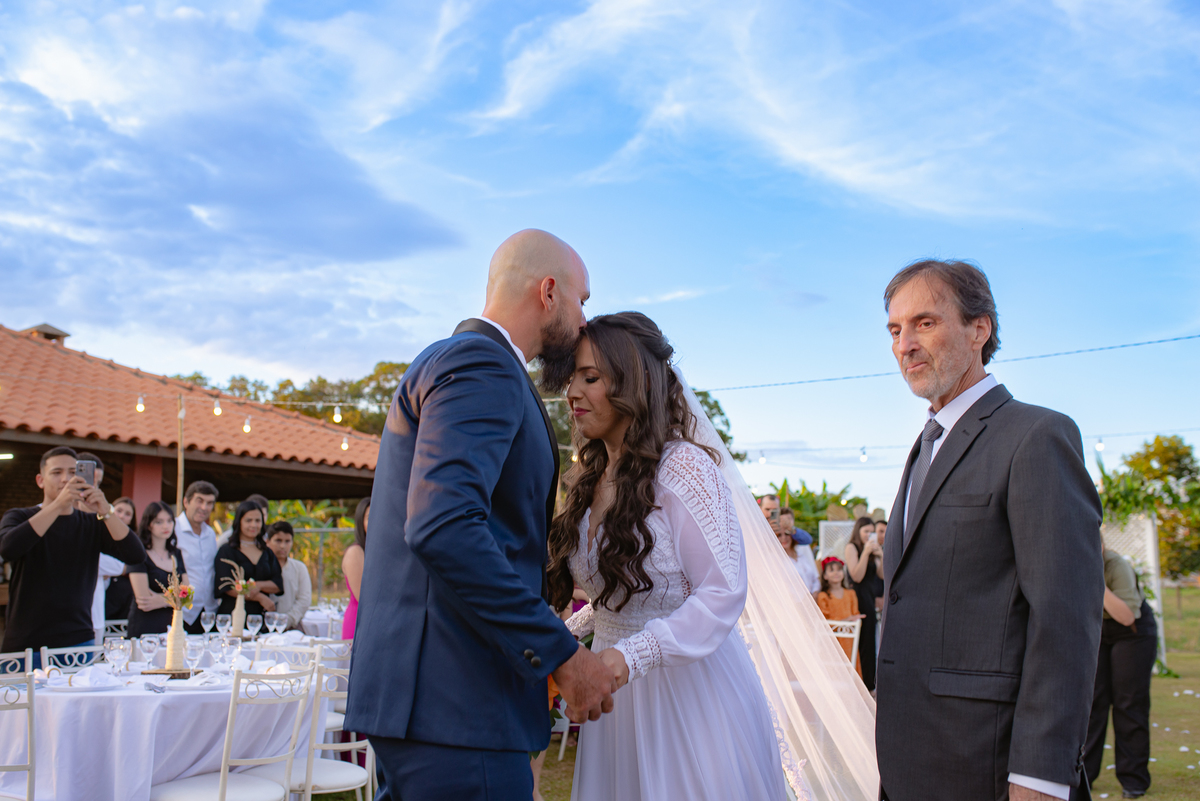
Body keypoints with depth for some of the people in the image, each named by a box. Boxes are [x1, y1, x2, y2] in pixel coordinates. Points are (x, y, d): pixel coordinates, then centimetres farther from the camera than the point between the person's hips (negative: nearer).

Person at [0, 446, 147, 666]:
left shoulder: (92, 524, 9)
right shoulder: (19, 517, 5)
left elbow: (136, 556, -8)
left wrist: (106, 511, -22)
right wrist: (58, 504, -27)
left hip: (79, 642, 2)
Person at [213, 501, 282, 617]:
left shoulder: (267, 553, 15)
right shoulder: (226, 551, 2)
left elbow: (278, 585, 7)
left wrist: (259, 585, -14)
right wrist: (260, 597, -12)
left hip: (260, 614, 3)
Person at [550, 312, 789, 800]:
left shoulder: (684, 466, -16)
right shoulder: (591, 476, 8)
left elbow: (724, 591, -21)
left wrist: (631, 655, -29)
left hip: (688, 688, -6)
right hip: (617, 690, 7)